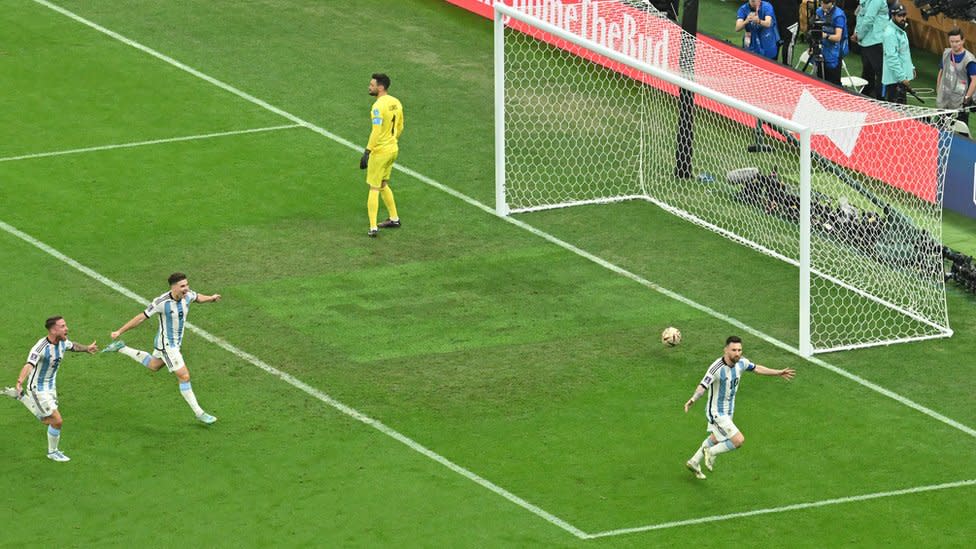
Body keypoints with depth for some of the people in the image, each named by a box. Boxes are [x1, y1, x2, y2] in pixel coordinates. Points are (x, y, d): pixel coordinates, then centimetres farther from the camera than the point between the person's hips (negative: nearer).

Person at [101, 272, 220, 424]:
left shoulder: (187, 295, -11)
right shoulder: (161, 302, -30)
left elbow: (198, 298, 15)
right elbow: (141, 318, -20)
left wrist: (211, 298, -7)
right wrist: (119, 332, -14)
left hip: (176, 342, 8)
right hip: (166, 346, -8)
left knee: (153, 366, 31)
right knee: (184, 376, -8)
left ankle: (121, 349, 43)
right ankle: (198, 413, 2)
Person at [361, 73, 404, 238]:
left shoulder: (378, 106, -22)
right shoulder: (396, 103, 5)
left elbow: (376, 132, -26)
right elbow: (400, 127, 14)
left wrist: (367, 153, -22)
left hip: (380, 151, -8)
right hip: (393, 149, 8)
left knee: (374, 189, 0)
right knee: (383, 185, 24)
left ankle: (373, 228, -1)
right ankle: (394, 219, 31)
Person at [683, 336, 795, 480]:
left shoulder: (741, 362, -8)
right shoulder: (717, 368, -31)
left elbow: (756, 368, 12)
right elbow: (703, 386, -41)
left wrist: (779, 373, 20)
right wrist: (692, 400, -61)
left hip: (728, 411, 8)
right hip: (717, 413, -8)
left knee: (715, 439, 28)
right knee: (739, 440, -14)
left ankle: (694, 462, 50)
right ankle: (710, 452, 10)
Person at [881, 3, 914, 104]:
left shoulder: (901, 31, 15)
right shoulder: (890, 33, -18)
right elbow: (892, 58, -22)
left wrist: (911, 68, 20)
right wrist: (902, 78, -22)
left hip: (903, 77, 10)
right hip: (895, 80, -10)